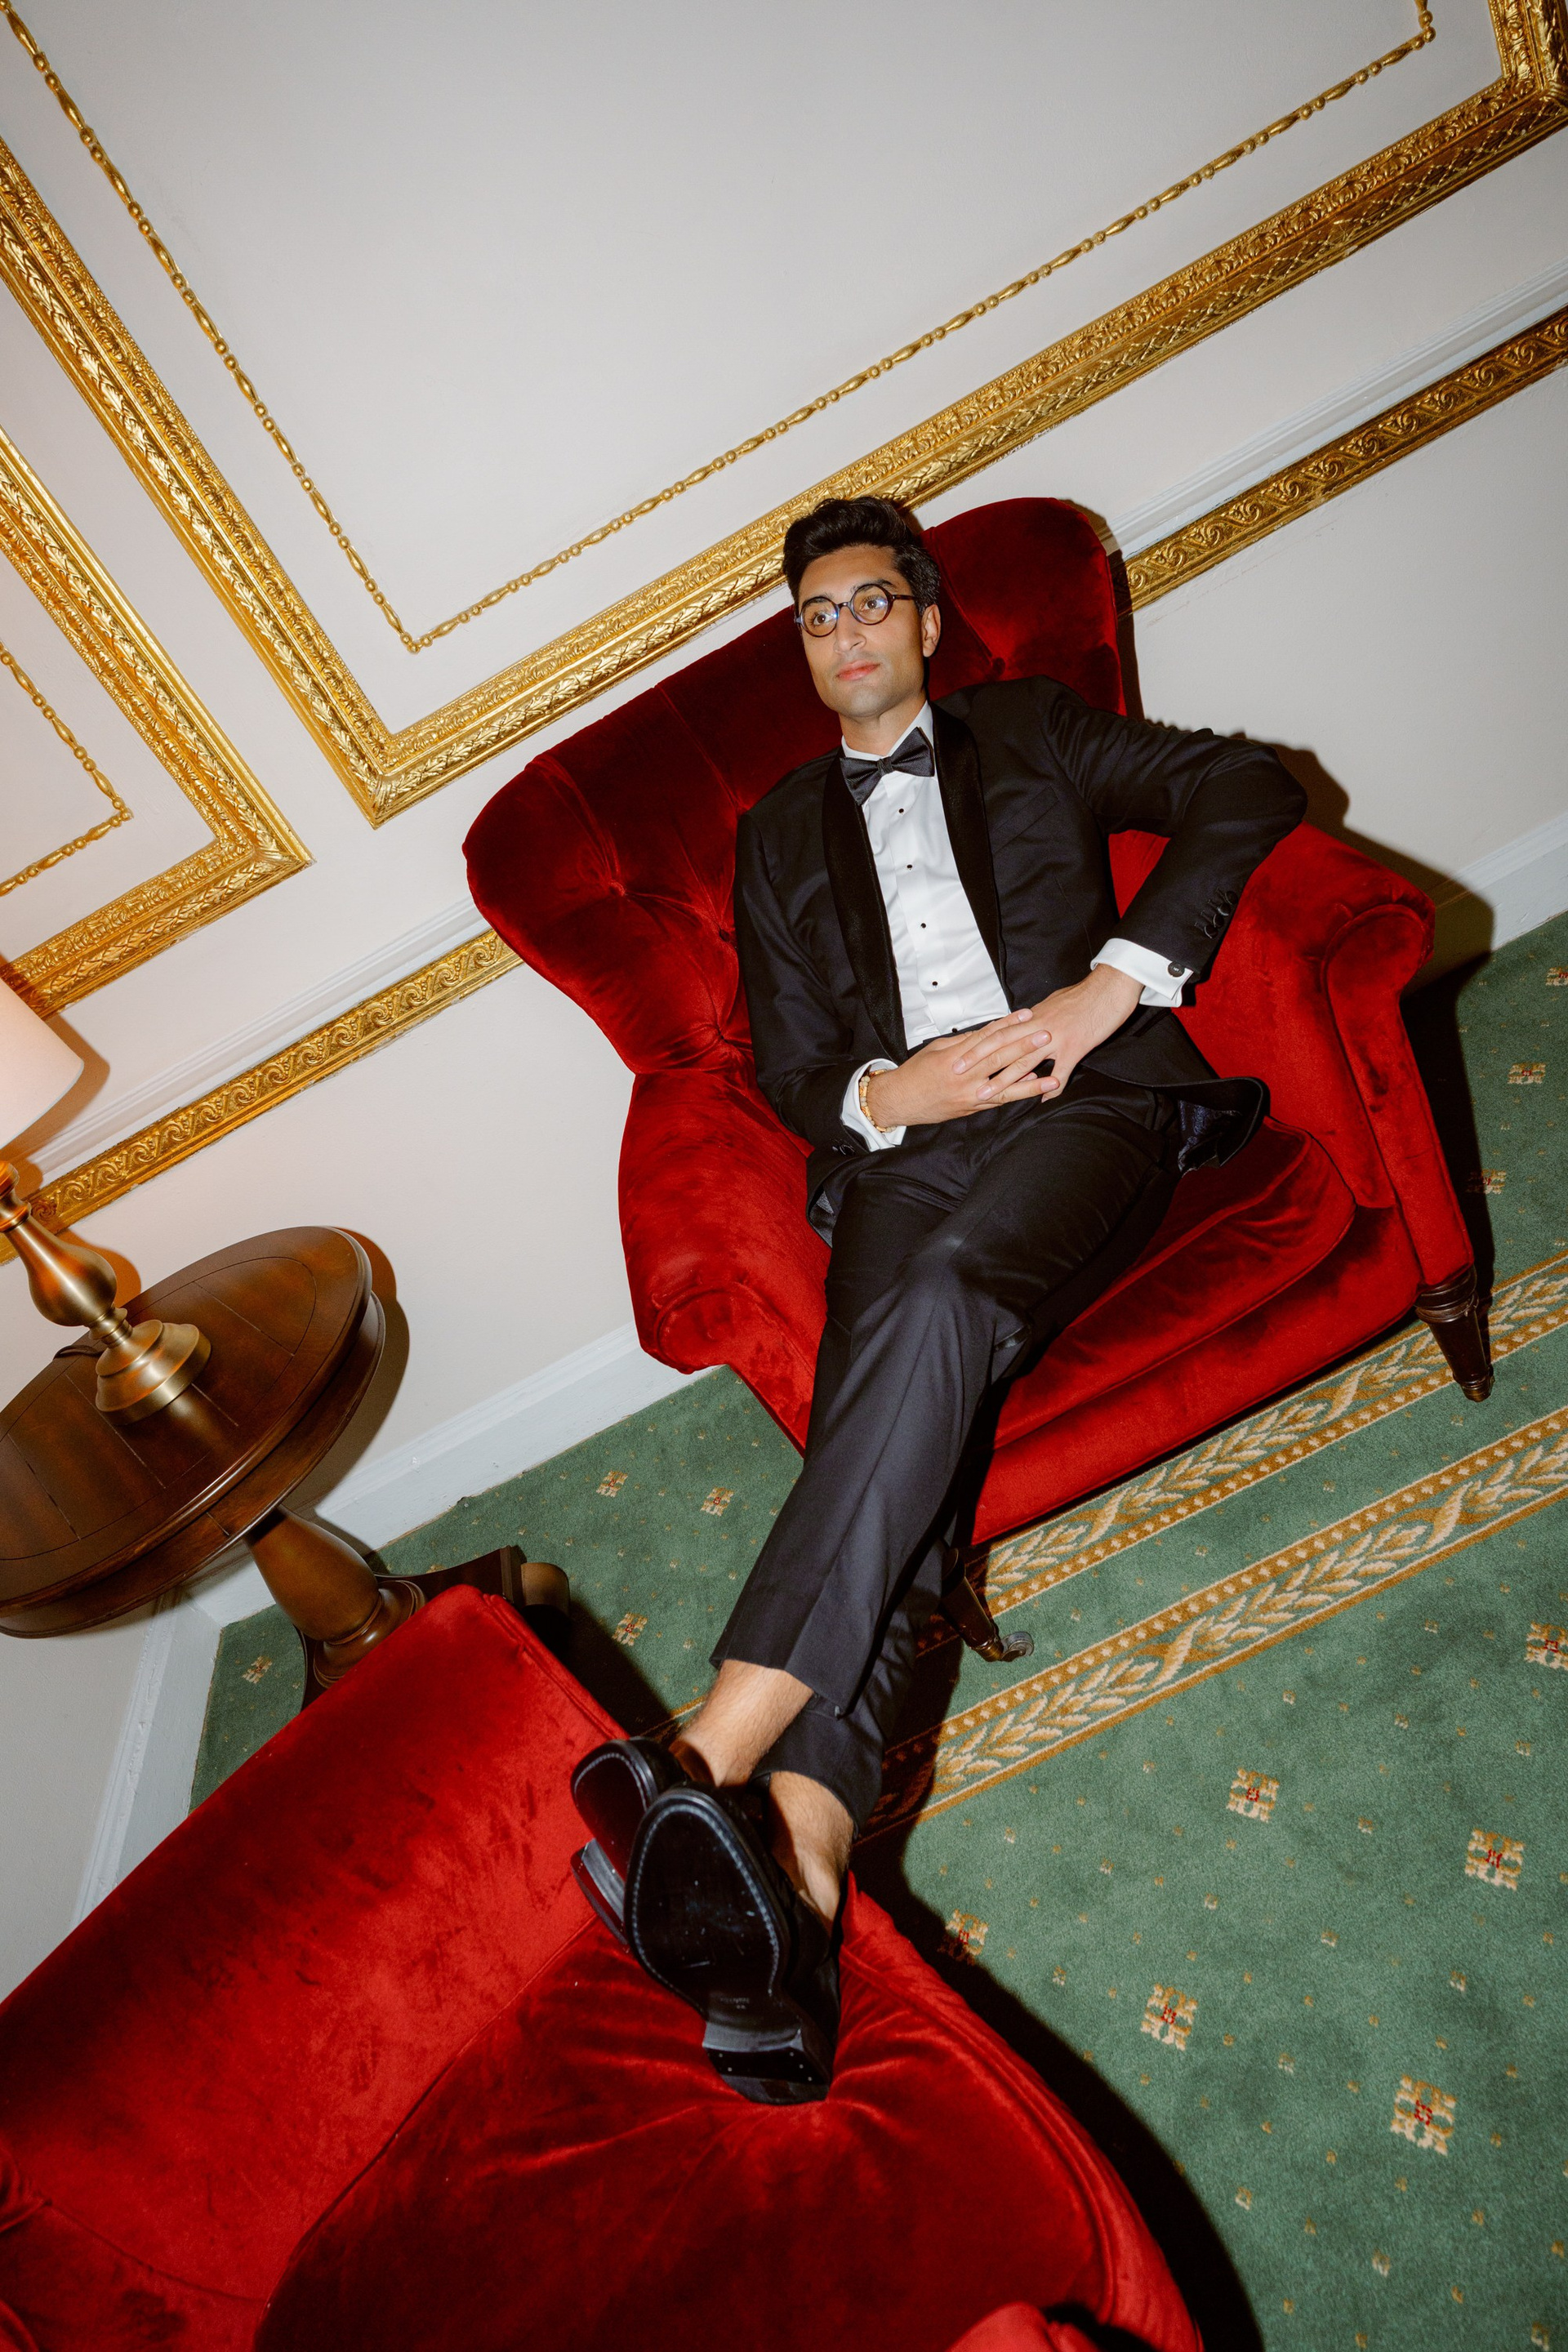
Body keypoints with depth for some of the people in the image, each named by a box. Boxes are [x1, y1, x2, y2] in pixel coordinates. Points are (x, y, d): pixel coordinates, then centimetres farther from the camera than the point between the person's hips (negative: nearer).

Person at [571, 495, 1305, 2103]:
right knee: (896, 1394, -29)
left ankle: (717, 1751, -43)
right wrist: (887, 1095, -7)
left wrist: (1108, 990, -7)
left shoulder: (1031, 733, 22)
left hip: (1083, 1104, -2)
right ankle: (799, 1861, -44)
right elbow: (787, 1060, 18)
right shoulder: (779, 833, 28)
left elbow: (1249, 789, 9)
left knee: (940, 1296, -35)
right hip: (900, 1138, 2)